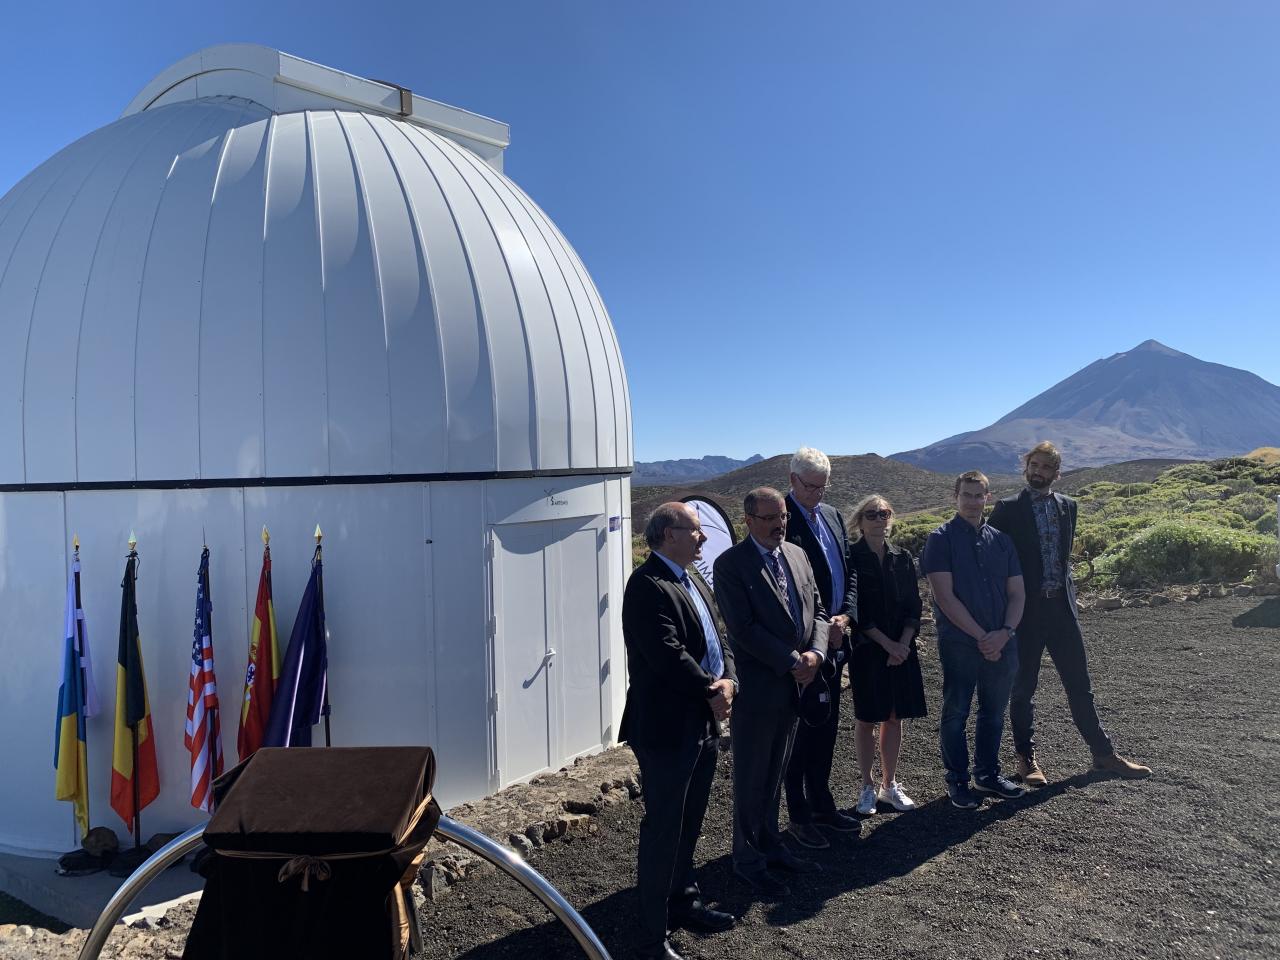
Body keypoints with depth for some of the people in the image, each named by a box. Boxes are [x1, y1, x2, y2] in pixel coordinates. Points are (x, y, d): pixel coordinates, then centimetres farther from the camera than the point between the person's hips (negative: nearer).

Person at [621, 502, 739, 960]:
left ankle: (684, 901, 40)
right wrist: (711, 691, -14)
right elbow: (667, 655, -25)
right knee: (662, 831, 2)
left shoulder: (694, 582, 13)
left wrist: (728, 681, -8)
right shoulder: (647, 585, -18)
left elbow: (720, 640, 11)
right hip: (667, 728, -9)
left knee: (689, 824, 23)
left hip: (703, 724, 9)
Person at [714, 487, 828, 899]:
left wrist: (815, 653, -8)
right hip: (756, 687, -6)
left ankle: (769, 845, 35)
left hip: (793, 684, 7)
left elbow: (817, 610, 10)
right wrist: (792, 661, -17)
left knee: (774, 772, 20)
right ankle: (748, 860, 22)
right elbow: (744, 628, -19)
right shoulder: (730, 564, -14)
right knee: (751, 778, 7)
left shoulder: (797, 555, 9)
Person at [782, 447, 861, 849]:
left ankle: (821, 803, 31)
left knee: (827, 725, 16)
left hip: (833, 640, 7)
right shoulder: (783, 520, -13)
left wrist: (845, 616, -3)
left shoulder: (832, 515, 11)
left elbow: (849, 571, 13)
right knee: (801, 726, 3)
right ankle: (799, 816, 15)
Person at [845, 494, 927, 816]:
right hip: (867, 650, -4)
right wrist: (887, 643, -14)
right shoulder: (851, 557, -6)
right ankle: (867, 787, 14)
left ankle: (889, 784, 22)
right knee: (866, 719, 3)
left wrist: (904, 644, -8)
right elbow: (856, 610, -10)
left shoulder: (903, 559, 8)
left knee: (895, 717, 9)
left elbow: (914, 607, 6)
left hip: (901, 649, 4)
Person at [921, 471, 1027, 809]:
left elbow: (1016, 593, 8)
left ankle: (988, 774, 30)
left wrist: (1005, 633, -9)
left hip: (1001, 643, 5)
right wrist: (981, 636, -14)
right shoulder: (941, 539, -5)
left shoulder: (1001, 540, 10)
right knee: (956, 713, 4)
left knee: (994, 711, 15)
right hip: (959, 643, -5)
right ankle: (957, 782, 18)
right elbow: (945, 597, -12)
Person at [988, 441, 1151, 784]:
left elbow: (1065, 553, 18)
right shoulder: (1008, 509, -6)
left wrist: (1066, 590, 10)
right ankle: (1026, 758, 17)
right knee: (1023, 686, 6)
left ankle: (1103, 752, 22)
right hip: (1025, 609, -4)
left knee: (1079, 684, 11)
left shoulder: (1067, 506, 8)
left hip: (1061, 605, 4)